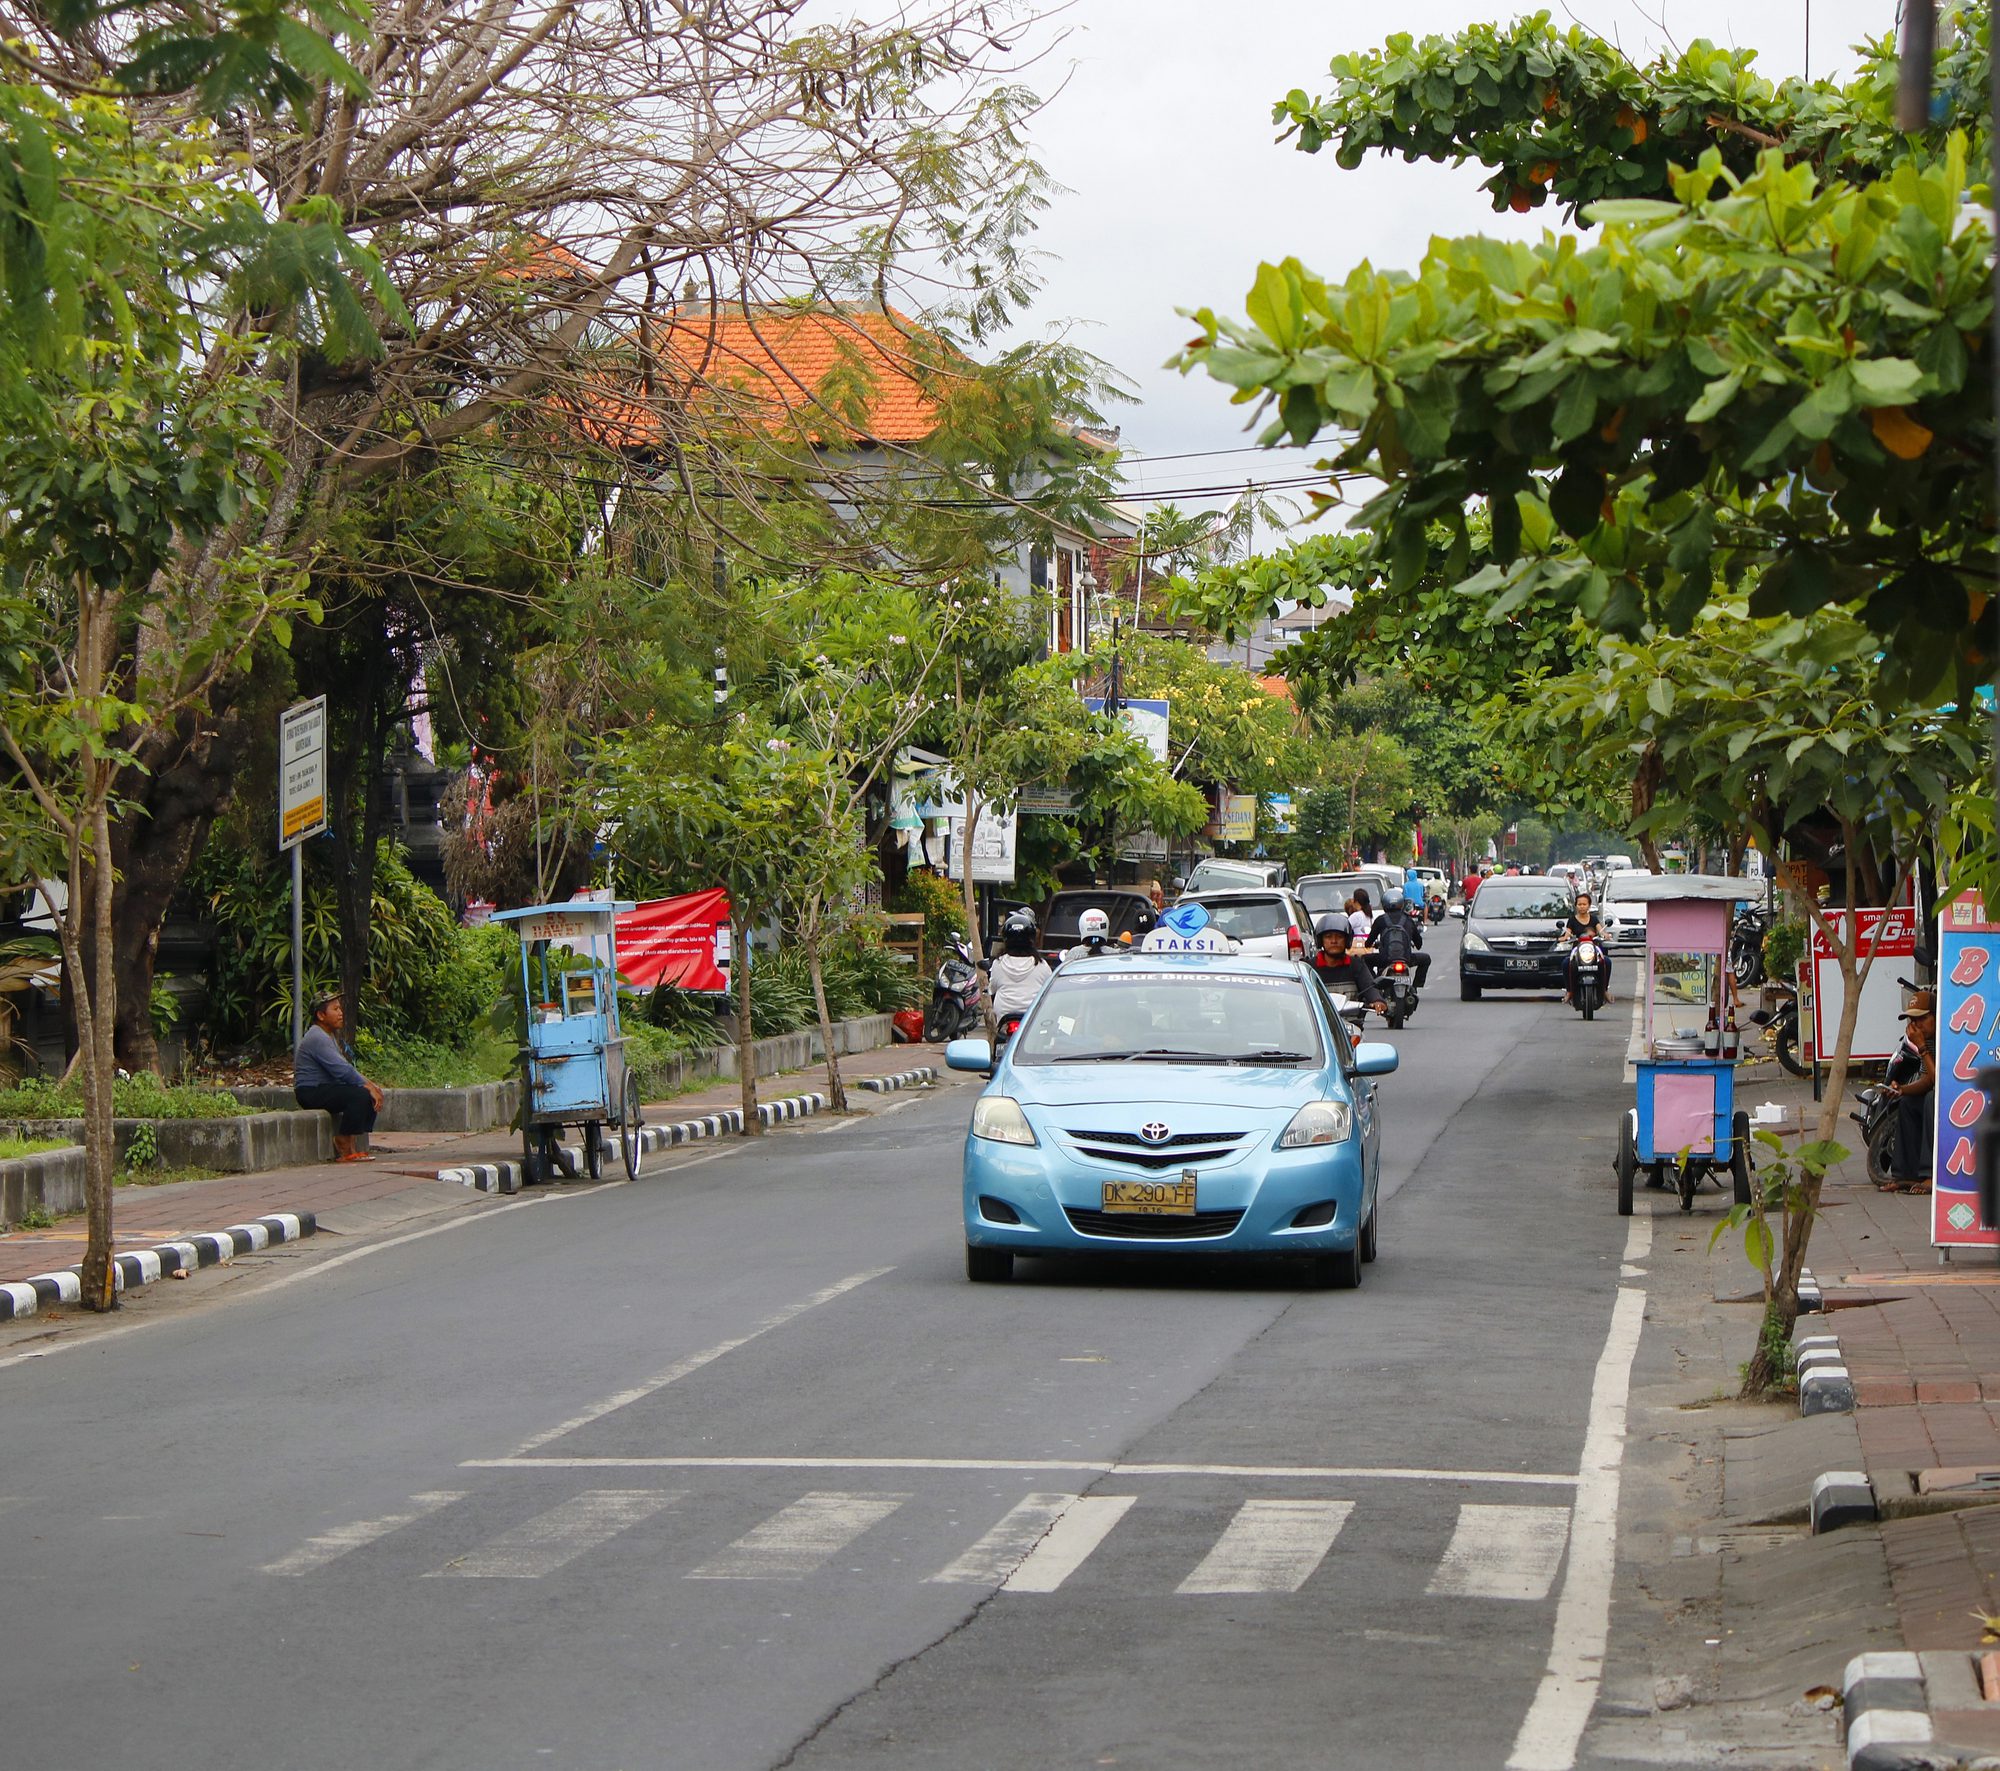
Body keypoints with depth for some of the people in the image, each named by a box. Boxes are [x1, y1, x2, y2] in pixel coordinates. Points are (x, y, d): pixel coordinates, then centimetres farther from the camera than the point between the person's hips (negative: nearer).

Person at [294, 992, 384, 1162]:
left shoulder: (330, 1035, 18)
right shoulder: (317, 1038, -17)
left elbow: (346, 1068, 18)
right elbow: (342, 1070, -24)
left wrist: (370, 1085, 5)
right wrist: (368, 1086, -19)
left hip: (325, 1088, 10)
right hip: (311, 1092, -10)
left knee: (371, 1096, 1)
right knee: (359, 1095, -27)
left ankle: (350, 1146, -3)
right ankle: (344, 1150, -21)